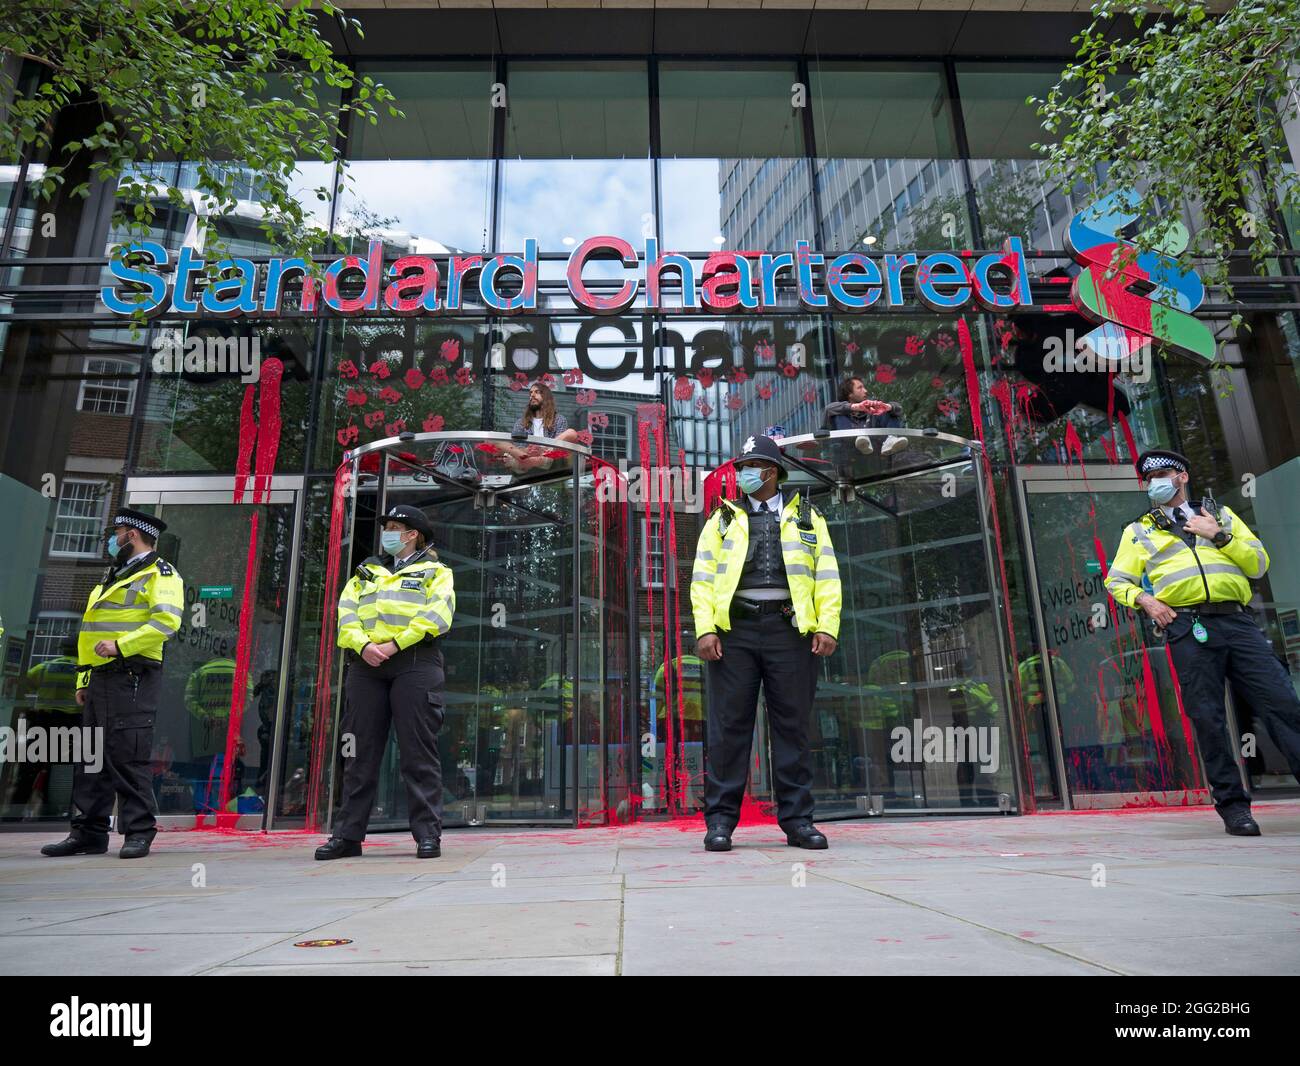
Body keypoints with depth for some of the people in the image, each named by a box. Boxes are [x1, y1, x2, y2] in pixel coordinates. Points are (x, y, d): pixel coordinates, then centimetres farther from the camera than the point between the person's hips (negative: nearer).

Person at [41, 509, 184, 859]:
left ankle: (139, 832, -2)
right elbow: (94, 633, 26)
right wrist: (84, 679, 20)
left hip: (131, 677, -9)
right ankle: (89, 833, 18)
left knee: (128, 755, -10)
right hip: (101, 677, 9)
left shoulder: (160, 574, -4)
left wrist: (121, 645, -24)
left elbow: (167, 621, -19)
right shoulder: (113, 578, 25)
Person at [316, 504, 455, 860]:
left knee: (418, 751, -5)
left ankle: (428, 833, 0)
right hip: (366, 663, 4)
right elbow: (346, 614, 11)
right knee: (360, 753, 5)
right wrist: (363, 645, -9)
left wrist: (395, 644, -15)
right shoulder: (366, 572, 25)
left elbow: (436, 615, -6)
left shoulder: (435, 573, 11)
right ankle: (348, 834, 11)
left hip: (414, 662, -4)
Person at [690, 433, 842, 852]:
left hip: (790, 630, 0)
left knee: (792, 726, 3)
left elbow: (827, 577, 9)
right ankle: (720, 820, 5)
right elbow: (703, 577, 6)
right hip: (734, 630, 0)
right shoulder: (723, 520, 16)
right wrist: (705, 629, -7)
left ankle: (797, 820, 12)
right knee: (729, 726, -2)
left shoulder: (807, 518, 16)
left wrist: (827, 626, -5)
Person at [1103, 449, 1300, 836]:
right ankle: (1232, 804, 4)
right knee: (1208, 718, -4)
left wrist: (1219, 536, 1)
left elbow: (1259, 563, 14)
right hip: (1187, 629, -1)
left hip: (1238, 621, 2)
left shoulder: (1221, 515, 23)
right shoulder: (1139, 531, 18)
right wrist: (1145, 600, -6)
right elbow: (1117, 581, 13)